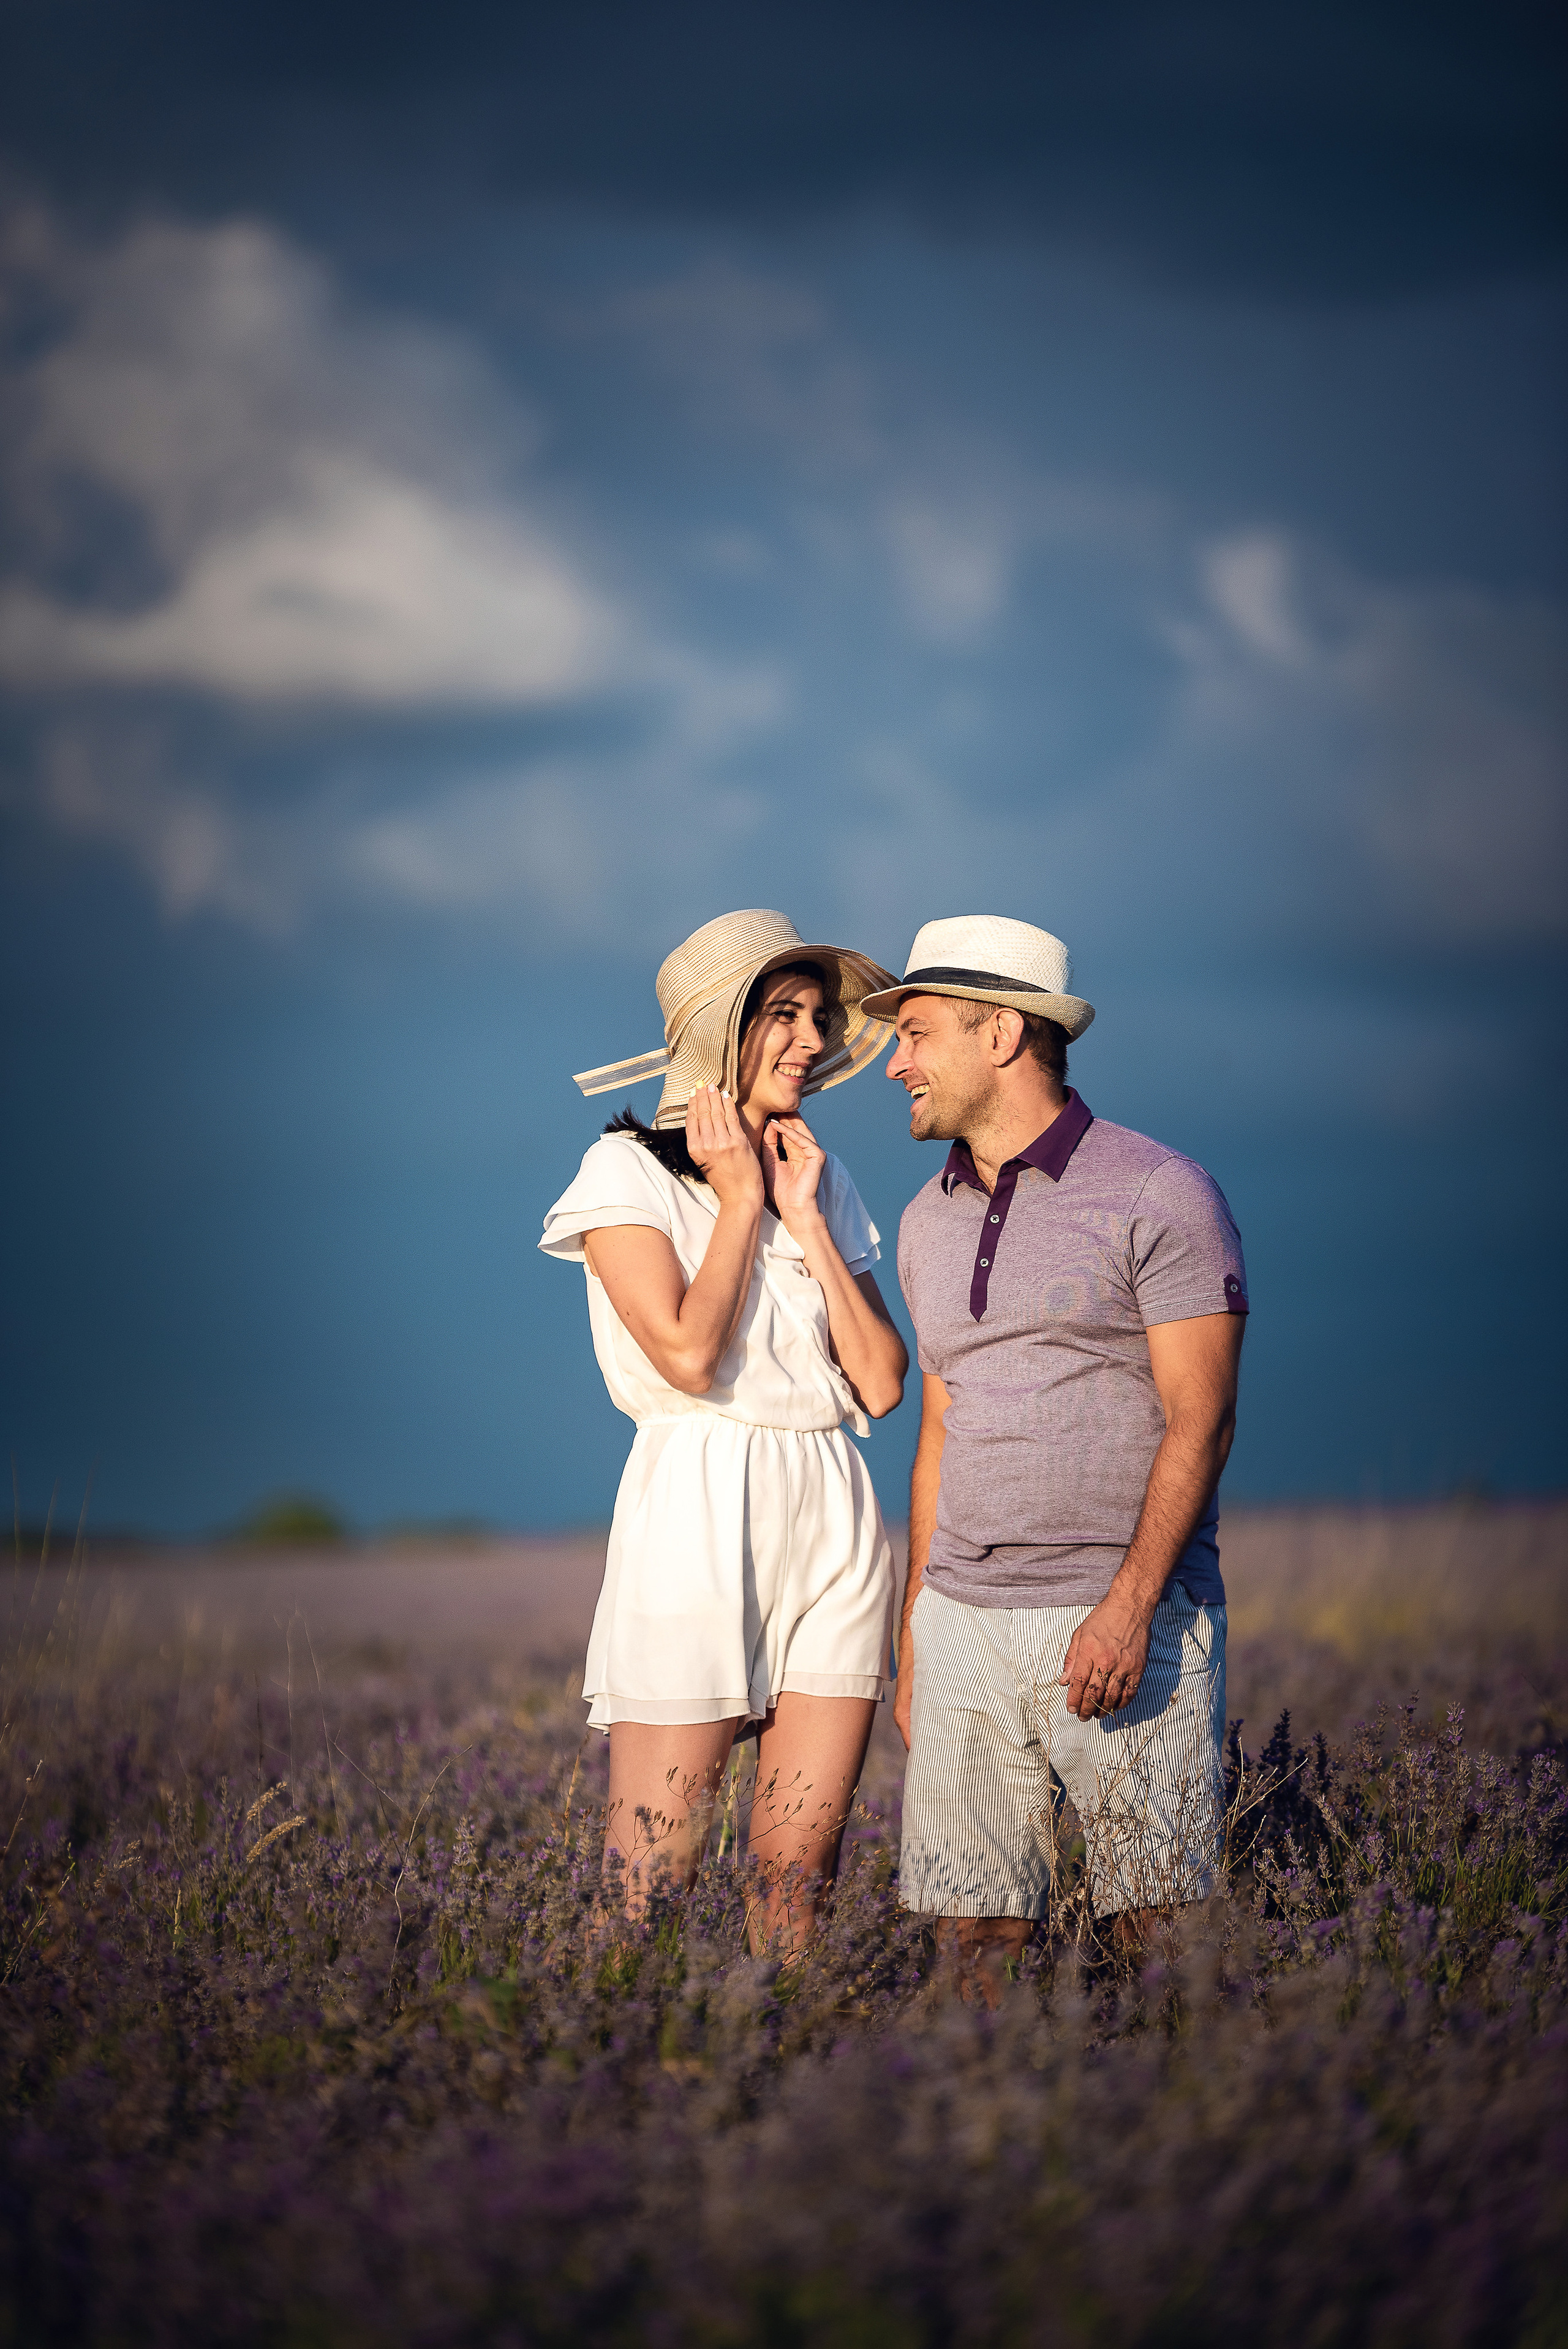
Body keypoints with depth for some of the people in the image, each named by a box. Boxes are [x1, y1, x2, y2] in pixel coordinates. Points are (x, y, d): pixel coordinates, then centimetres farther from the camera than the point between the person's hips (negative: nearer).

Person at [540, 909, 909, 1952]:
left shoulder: (825, 1180, 15)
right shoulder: (628, 1171, -1)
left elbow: (882, 1383, 5)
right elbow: (689, 1352, -15)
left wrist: (806, 1220, 1)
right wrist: (740, 1203, -4)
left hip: (836, 1522, 5)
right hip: (699, 1514, -5)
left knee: (801, 1869, 2)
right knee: (650, 1884, -7)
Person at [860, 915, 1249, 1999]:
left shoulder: (1160, 1195, -5)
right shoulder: (930, 1221, 15)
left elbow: (1200, 1421, -10)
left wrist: (1128, 1606, -20)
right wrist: (913, 1636, 17)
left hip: (1128, 1620, -6)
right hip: (968, 1623, 6)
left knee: (1160, 1925, -5)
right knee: (976, 1929, 2)